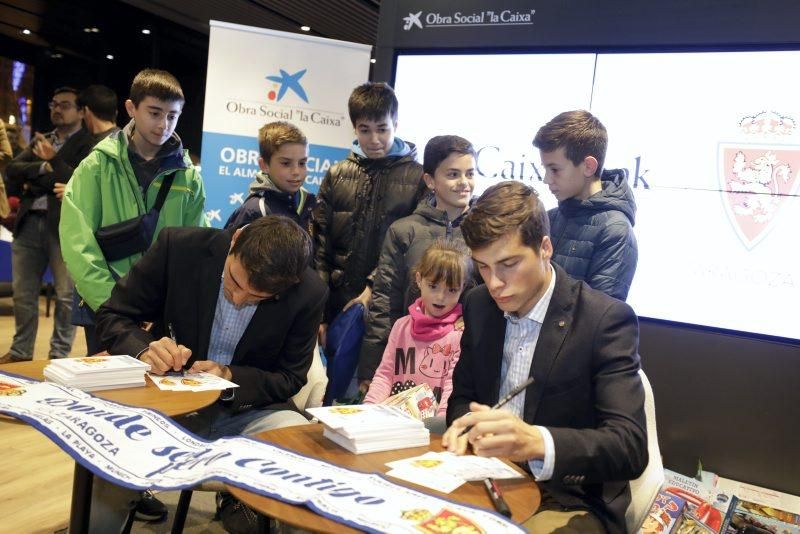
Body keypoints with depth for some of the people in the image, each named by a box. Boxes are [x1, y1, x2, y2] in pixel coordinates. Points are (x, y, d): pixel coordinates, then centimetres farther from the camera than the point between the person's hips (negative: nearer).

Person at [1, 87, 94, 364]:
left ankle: (59, 355, 11)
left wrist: (54, 160, -11)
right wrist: (43, 167, -8)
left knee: (66, 295, 0)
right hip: (29, 223, 6)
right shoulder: (40, 140, 19)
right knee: (23, 293, 13)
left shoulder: (88, 144, -1)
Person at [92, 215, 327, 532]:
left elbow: (289, 379, -3)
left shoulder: (309, 294, -15)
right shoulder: (178, 247, -15)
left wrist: (231, 377, -21)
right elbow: (112, 316, -4)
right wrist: (144, 350, -26)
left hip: (245, 411, 2)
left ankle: (241, 505, 3)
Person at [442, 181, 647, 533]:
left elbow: (631, 448, -23)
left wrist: (535, 442, -40)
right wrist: (464, 425, -12)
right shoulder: (479, 305, 1)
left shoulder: (605, 319, -16)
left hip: (567, 503, -4)